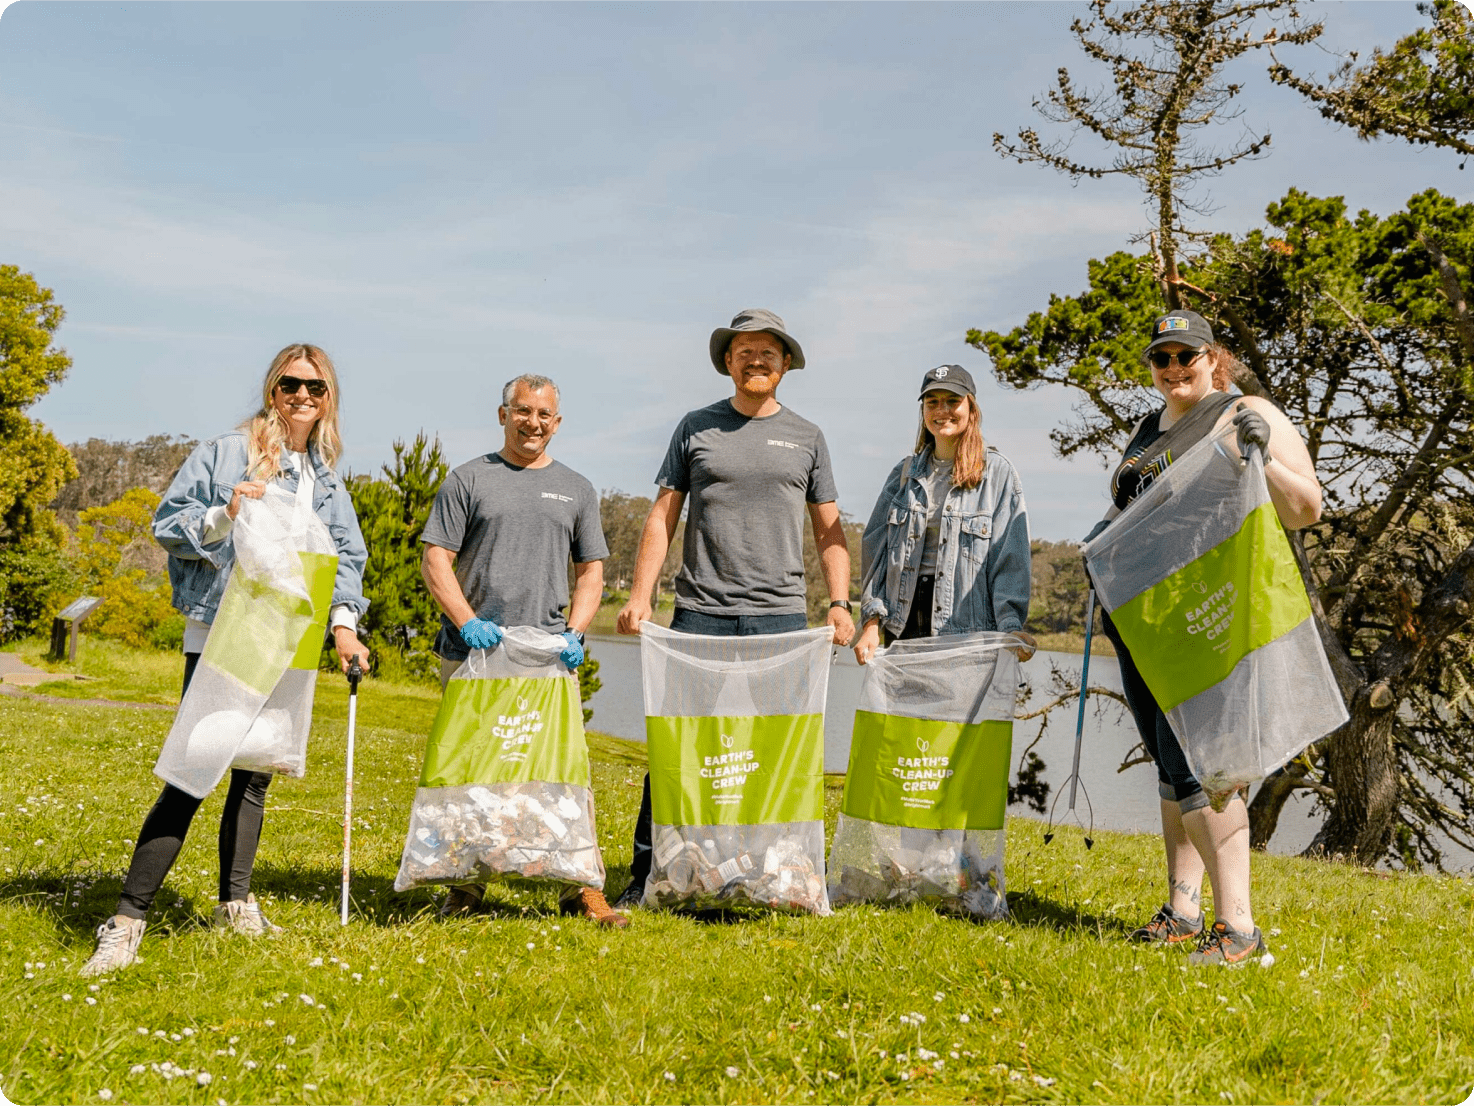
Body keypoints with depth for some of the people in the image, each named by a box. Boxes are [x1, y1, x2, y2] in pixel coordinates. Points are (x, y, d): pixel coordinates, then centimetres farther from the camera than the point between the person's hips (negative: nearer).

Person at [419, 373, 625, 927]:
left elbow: (591, 570, 17)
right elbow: (435, 559, 3)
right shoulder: (468, 480, 8)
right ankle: (466, 885, 12)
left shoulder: (576, 488, 16)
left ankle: (582, 887, -2)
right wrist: (467, 621, -12)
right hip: (474, 649, -1)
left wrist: (575, 631, -1)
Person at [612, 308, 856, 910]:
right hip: (700, 613, -1)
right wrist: (639, 597, -2)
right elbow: (662, 518, 8)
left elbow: (828, 531, 13)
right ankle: (646, 875, 6)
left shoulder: (806, 437, 13)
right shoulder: (696, 428, 10)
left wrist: (839, 603, 0)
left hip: (781, 614, 1)